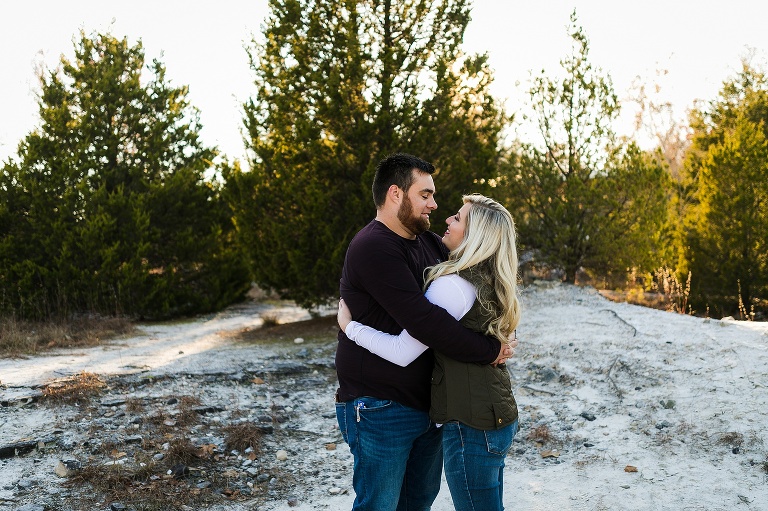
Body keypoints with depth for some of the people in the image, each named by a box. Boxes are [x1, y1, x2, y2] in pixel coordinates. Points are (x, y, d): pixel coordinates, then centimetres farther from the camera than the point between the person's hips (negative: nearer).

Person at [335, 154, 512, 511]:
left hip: (427, 400, 9)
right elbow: (423, 320, -28)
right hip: (381, 410, -9)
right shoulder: (373, 248, -20)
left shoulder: (427, 241, 9)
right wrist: (489, 351, -19)